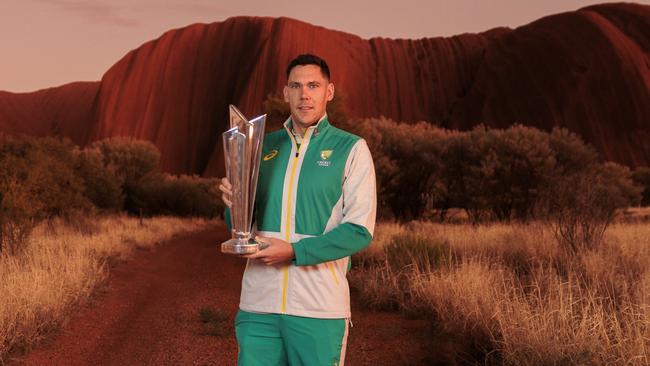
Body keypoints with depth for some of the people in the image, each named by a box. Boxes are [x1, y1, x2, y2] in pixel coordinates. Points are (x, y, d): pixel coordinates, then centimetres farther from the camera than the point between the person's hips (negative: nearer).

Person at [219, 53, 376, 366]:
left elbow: (360, 231, -7)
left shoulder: (351, 149, -1)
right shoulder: (264, 146, 11)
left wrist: (294, 252, -16)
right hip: (258, 303, 3)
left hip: (319, 307, -3)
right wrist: (234, 204, -7)